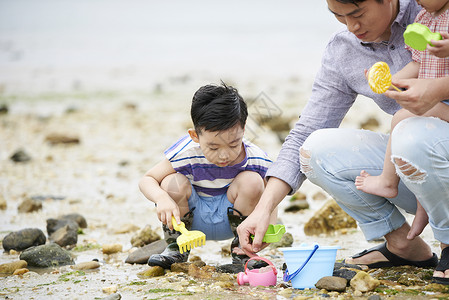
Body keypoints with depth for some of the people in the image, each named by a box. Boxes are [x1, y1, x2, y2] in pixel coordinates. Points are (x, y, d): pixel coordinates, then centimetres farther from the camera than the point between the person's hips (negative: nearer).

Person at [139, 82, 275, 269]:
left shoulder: (256, 160, -22)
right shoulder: (186, 154, -26)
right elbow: (147, 180, -16)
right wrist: (162, 198, -40)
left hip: (230, 219, 0)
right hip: (194, 218, 0)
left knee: (252, 182, -28)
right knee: (173, 183, -30)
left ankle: (242, 251, -7)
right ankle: (175, 248, -2)